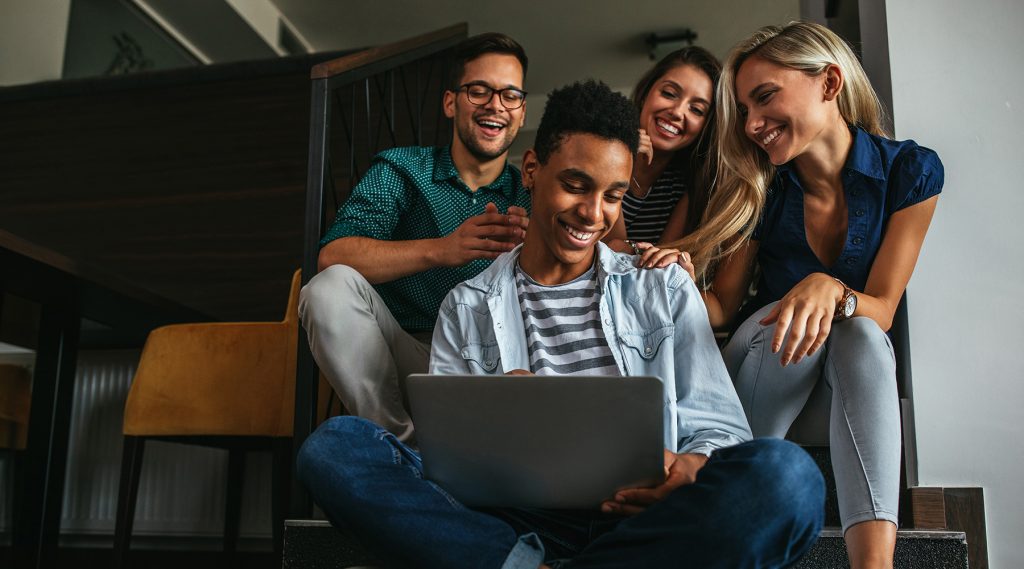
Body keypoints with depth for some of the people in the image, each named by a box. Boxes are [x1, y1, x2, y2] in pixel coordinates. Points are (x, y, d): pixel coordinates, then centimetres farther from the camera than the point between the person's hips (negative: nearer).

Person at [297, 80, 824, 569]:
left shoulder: (665, 288, 17)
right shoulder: (466, 308, 17)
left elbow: (718, 430, 11)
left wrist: (690, 469, -14)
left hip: (640, 517, 1)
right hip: (518, 517, 0)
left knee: (787, 472, -32)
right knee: (333, 446, -20)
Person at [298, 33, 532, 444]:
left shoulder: (529, 196, 8)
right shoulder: (399, 170, 4)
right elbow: (332, 255, -13)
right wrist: (442, 249, -28)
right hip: (401, 358, 0)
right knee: (333, 286, -25)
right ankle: (400, 441, -17)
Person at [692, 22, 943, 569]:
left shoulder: (911, 170, -10)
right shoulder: (759, 186, -8)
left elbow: (880, 311, -14)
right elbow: (722, 305, -7)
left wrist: (830, 289, -37)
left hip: (851, 383, 0)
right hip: (758, 376, 1)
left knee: (856, 331, -34)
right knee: (795, 317, -31)